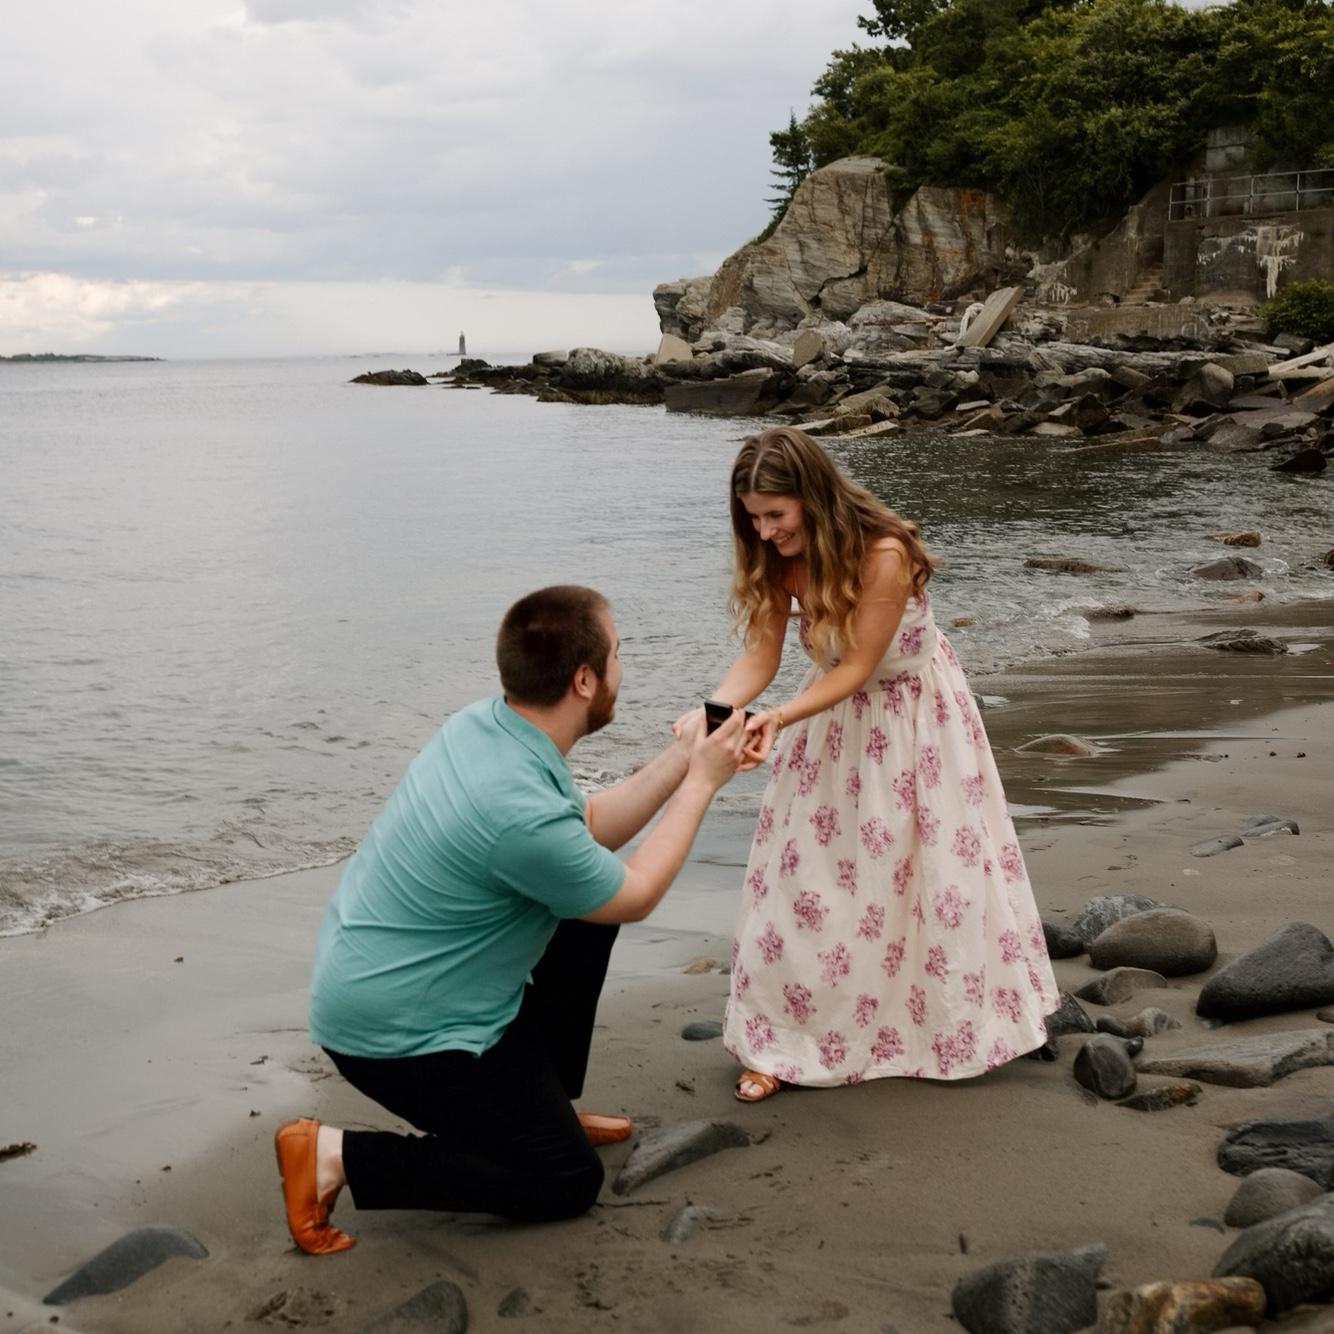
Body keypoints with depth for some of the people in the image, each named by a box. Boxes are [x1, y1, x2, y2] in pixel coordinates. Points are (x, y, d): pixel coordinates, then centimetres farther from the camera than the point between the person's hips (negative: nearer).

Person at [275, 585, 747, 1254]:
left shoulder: (484, 724, -4)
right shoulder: (523, 811, -32)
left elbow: (590, 828, 11)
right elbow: (635, 895, -13)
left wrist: (682, 757, 6)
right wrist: (701, 783, -5)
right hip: (394, 1033, -9)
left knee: (586, 910, 16)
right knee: (566, 1182, 1)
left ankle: (542, 1103, 27)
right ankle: (338, 1156, -1)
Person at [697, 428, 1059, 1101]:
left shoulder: (882, 554, -31)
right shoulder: (782, 558, -14)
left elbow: (858, 666, -29)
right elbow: (761, 653, -17)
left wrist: (778, 718, -41)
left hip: (913, 713, -4)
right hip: (835, 712, 5)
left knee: (930, 864, 9)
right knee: (805, 871, 1)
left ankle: (955, 1019, 30)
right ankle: (783, 1040, 9)